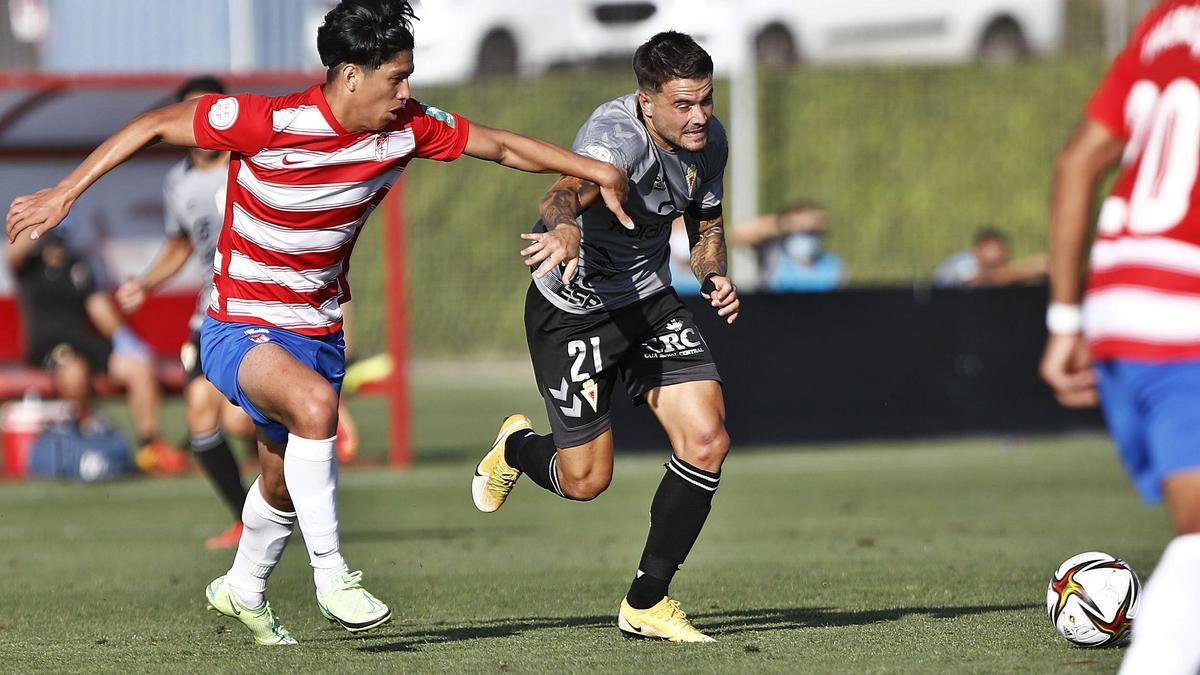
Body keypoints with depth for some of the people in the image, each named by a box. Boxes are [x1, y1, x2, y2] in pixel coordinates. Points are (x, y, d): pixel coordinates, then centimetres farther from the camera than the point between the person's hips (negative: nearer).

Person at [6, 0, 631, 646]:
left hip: (319, 331, 6)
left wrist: (597, 170, 0)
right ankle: (331, 577, -25)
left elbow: (502, 145, 4)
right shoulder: (267, 122, -24)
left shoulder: (406, 128, -9)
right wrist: (63, 193, -14)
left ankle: (243, 590, 50)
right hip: (240, 330, -6)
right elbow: (157, 125, -14)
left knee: (283, 483, 20)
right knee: (315, 402, -36)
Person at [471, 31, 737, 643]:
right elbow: (568, 190, -53)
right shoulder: (616, 136, -31)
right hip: (572, 311, -6)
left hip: (650, 302, 6)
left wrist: (714, 276, -10)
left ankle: (646, 604, 2)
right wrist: (564, 227, -77)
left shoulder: (708, 140, -7)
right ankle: (517, 447, 39)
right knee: (585, 481, 0)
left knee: (706, 442, -12)